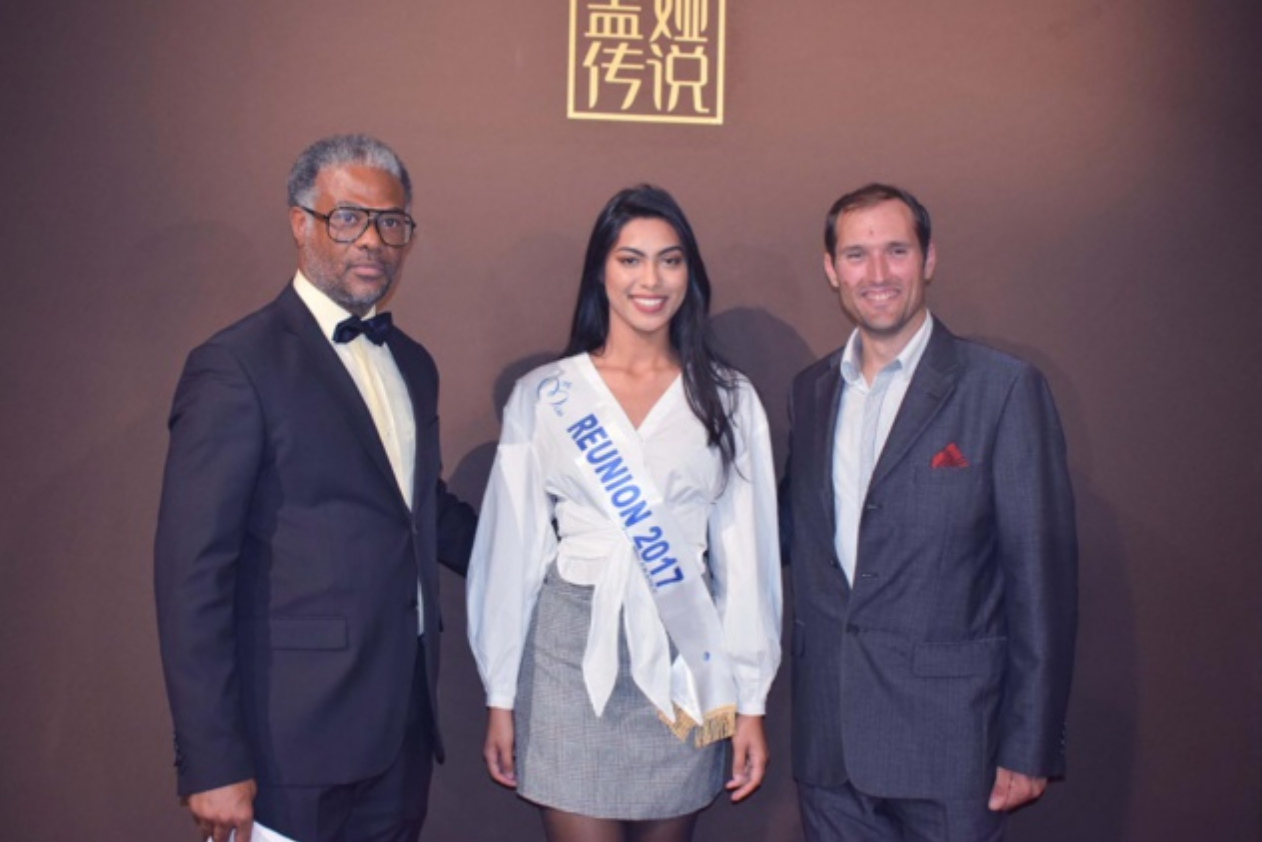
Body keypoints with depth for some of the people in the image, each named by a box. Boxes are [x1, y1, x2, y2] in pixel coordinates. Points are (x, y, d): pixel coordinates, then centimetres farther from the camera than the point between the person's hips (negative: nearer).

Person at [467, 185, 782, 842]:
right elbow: (513, 547, 2)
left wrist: (750, 700, 2)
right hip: (572, 649, -1)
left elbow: (745, 552, 3)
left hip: (686, 661, 1)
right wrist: (500, 695, 3)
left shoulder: (728, 399, 1)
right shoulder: (542, 395, -1)